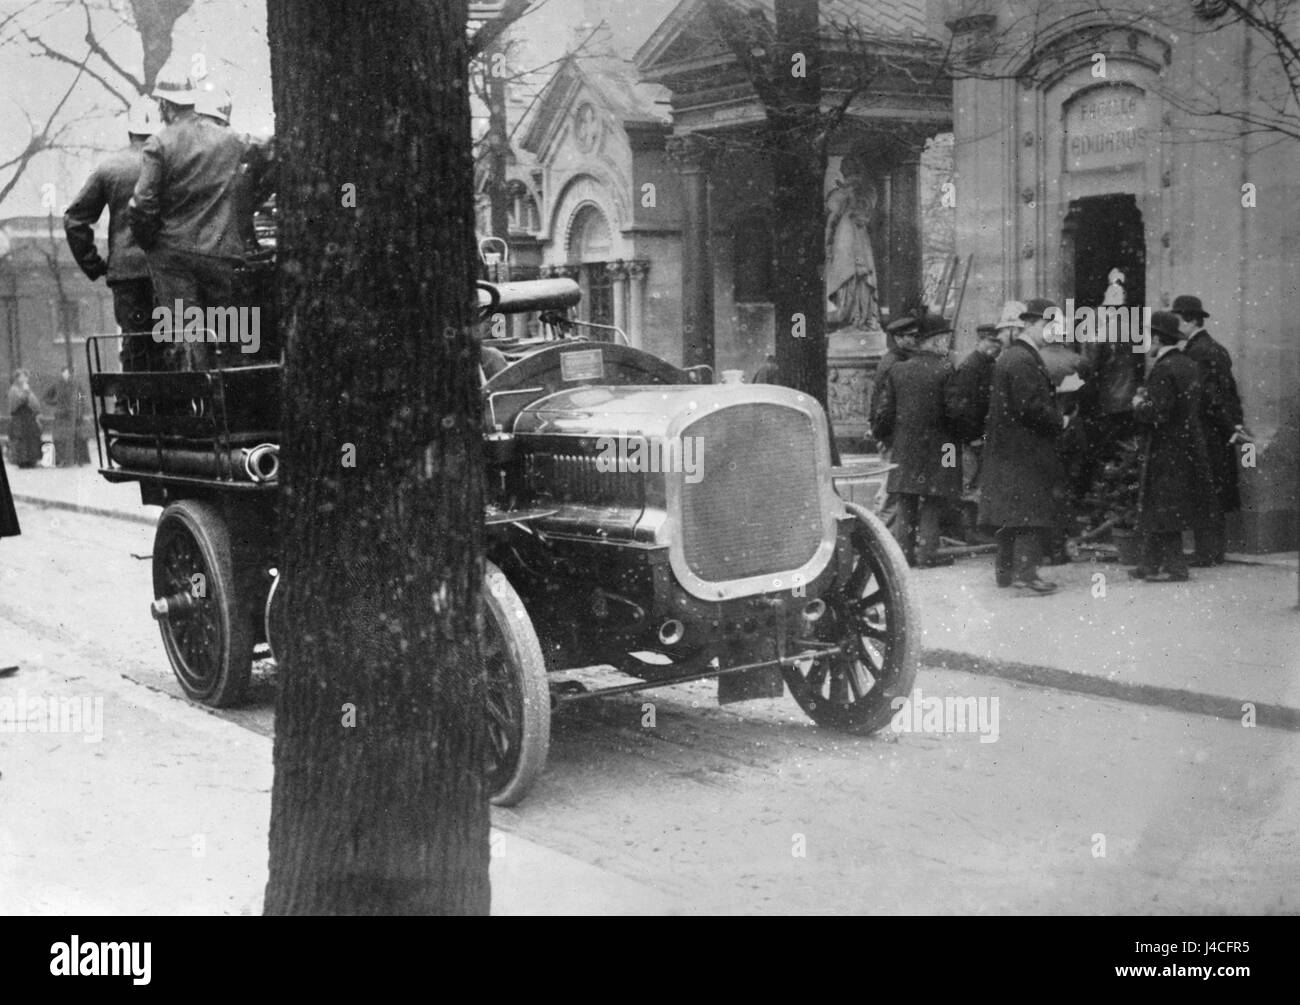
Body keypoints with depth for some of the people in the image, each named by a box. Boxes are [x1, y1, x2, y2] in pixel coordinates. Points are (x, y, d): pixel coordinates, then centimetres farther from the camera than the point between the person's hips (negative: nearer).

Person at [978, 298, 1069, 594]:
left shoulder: (1007, 357, 16)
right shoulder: (1023, 361, -17)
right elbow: (1031, 406, -22)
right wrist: (1059, 422, -10)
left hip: (1006, 450, 10)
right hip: (1026, 450, -10)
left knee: (1011, 512, 15)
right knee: (1031, 513, -7)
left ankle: (1006, 570, 21)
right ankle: (1025, 572, -7)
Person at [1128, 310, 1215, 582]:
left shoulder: (1163, 369, -19)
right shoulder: (1189, 365, 10)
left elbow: (1157, 414, -24)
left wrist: (1139, 405, -6)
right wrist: (1147, 399, 12)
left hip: (1166, 451, -9)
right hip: (1186, 445, 9)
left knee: (1163, 510, -1)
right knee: (1157, 509, 15)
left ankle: (1173, 567, 3)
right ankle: (1152, 564, 20)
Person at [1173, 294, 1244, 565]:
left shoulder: (1195, 352, -15)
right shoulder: (1217, 349, 14)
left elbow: (1207, 392, -19)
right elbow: (1230, 389, 14)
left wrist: (1231, 426, -16)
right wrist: (1235, 423, 11)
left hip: (1202, 434, -9)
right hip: (1220, 434, 9)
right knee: (1216, 494, 13)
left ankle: (1208, 553, -3)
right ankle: (1217, 550, 19)